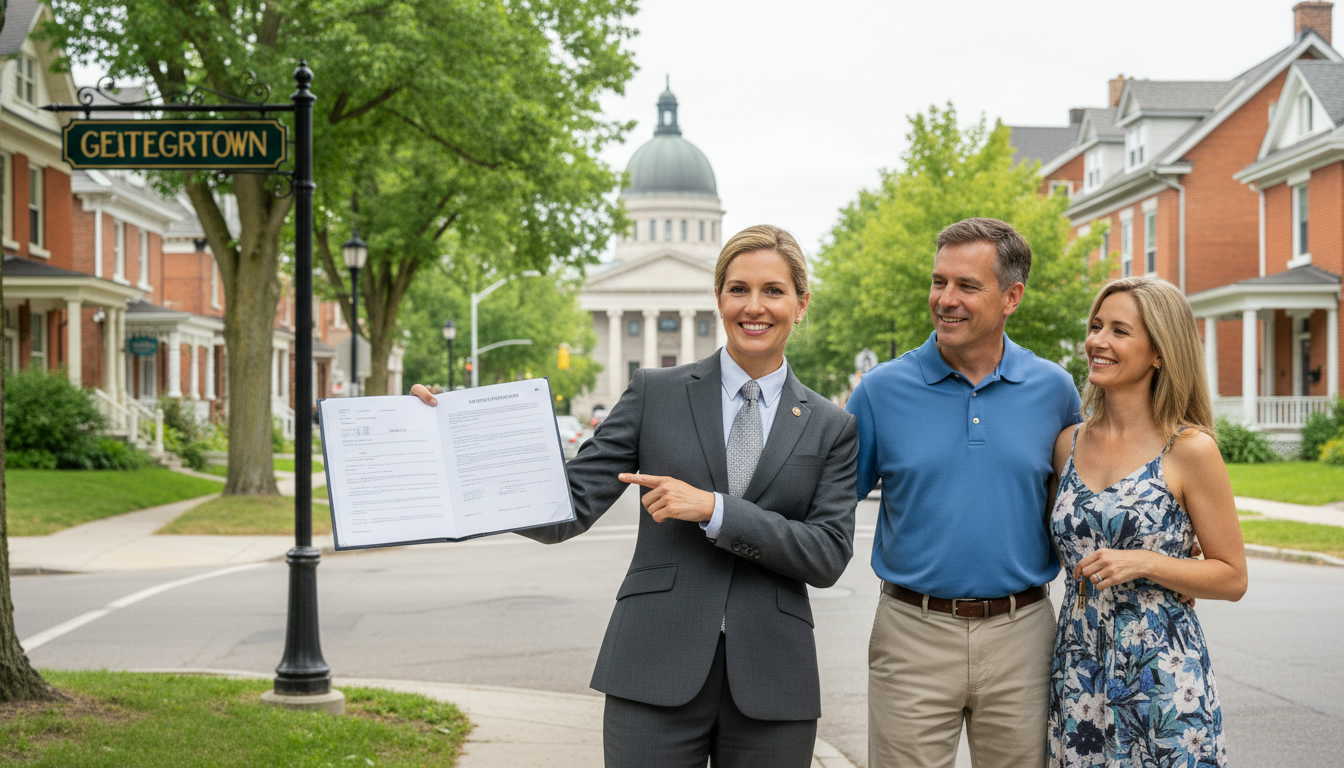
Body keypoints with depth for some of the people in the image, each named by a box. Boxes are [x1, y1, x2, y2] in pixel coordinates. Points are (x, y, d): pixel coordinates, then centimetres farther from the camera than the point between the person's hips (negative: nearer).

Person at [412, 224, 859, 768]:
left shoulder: (832, 428, 9)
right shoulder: (656, 393, 7)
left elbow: (829, 557, -2)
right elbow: (569, 508, 1)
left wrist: (714, 508, -12)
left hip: (771, 687, 1)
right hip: (656, 678, -1)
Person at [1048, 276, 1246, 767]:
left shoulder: (1189, 450, -7)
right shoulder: (1070, 444, 7)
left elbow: (1232, 578, -5)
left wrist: (1146, 563, -15)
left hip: (1162, 674, -4)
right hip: (1078, 669, 4)